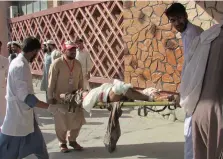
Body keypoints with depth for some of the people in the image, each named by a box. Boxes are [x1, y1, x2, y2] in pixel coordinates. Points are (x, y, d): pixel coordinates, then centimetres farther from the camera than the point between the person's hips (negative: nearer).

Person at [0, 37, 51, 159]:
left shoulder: (18, 62, 8)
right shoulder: (21, 67, -24)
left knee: (36, 142, 20)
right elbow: (26, 97, -27)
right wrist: (49, 106, -23)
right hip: (18, 114, -10)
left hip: (23, 112, 10)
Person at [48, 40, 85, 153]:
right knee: (61, 122, 7)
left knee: (77, 120, 9)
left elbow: (80, 80, 9)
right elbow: (51, 82, -14)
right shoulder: (57, 63, -15)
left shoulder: (78, 64, 1)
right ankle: (62, 143, 26)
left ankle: (72, 140, 30)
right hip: (60, 98, -5)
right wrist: (50, 97, -15)